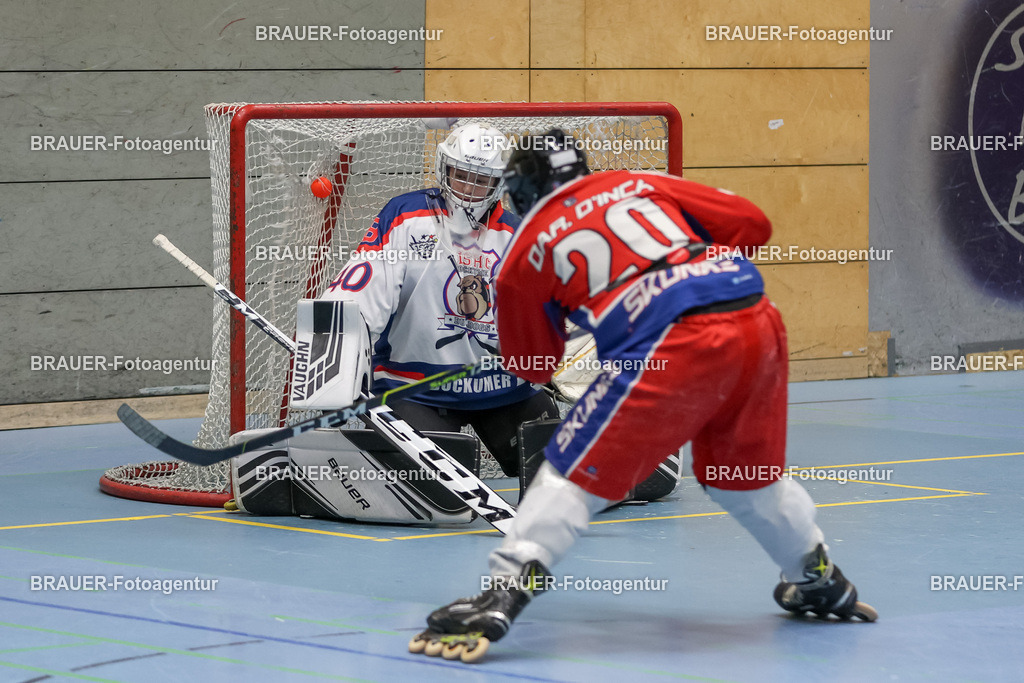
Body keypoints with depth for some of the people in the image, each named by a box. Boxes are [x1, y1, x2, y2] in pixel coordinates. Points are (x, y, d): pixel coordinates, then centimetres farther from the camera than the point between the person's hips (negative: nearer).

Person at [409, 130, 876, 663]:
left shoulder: (526, 252, 17)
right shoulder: (640, 184, 25)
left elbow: (533, 365, 26)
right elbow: (752, 224, 21)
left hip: (673, 343, -5)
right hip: (757, 320, 5)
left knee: (575, 471, 2)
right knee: (745, 475, 29)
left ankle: (501, 598, -10)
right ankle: (820, 580, 45)